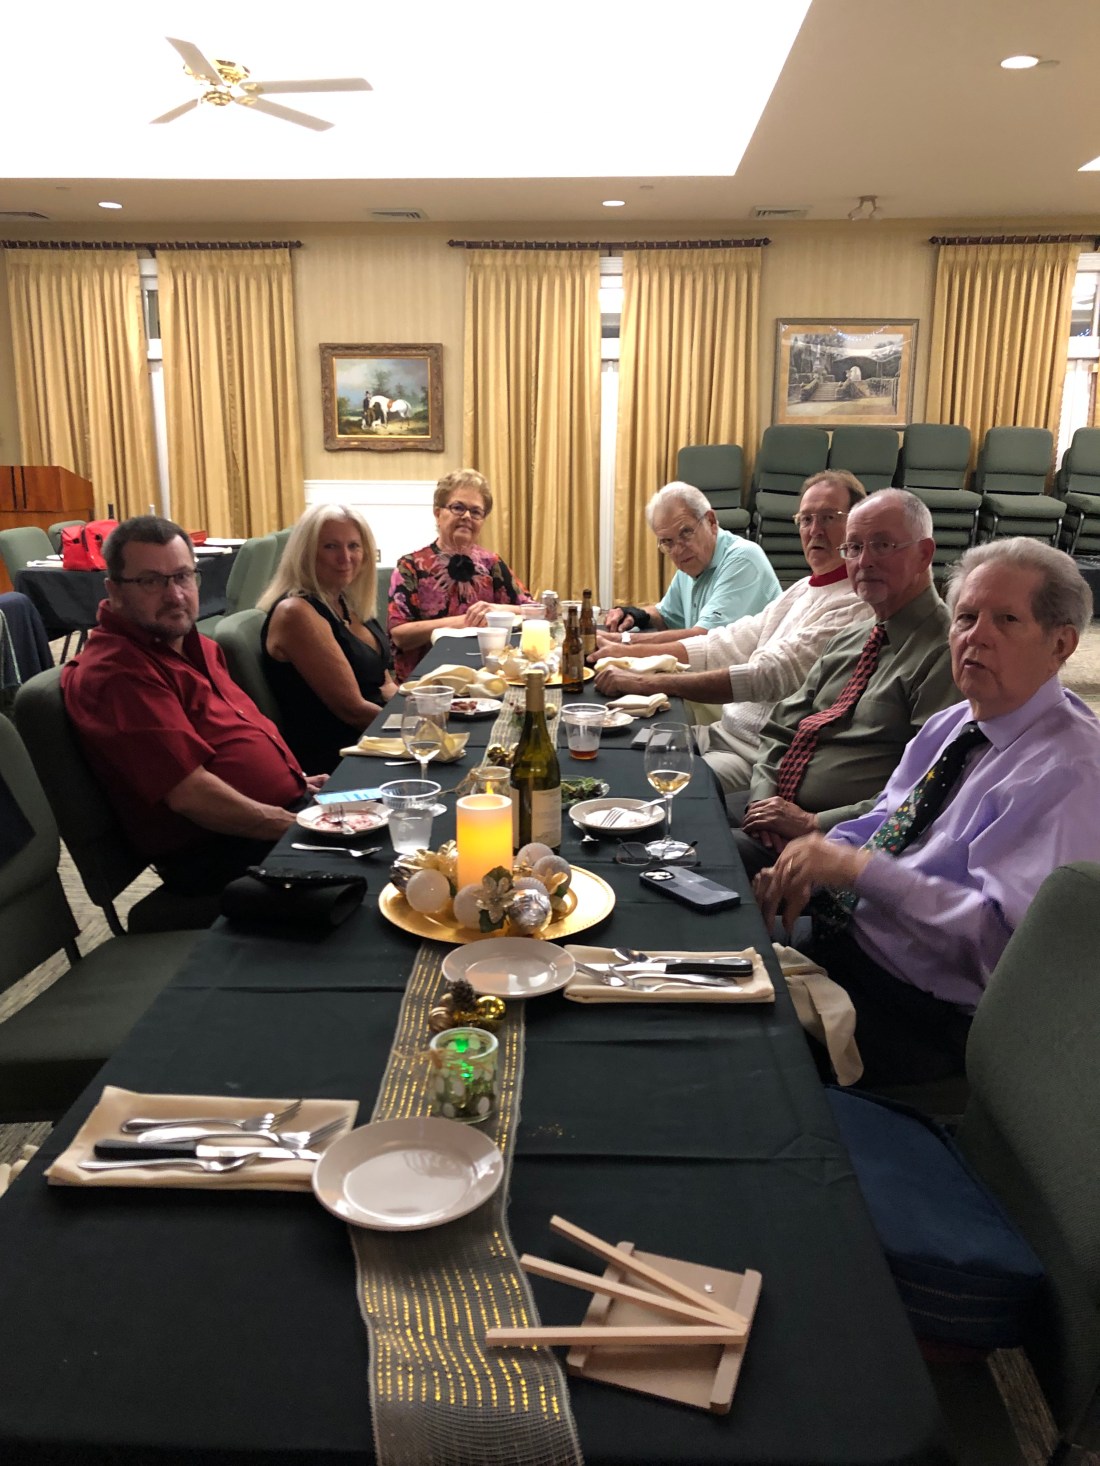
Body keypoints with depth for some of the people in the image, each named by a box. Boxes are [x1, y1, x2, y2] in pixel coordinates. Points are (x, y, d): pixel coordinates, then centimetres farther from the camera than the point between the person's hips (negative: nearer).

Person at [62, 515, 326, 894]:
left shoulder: (192, 645, 13)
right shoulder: (116, 672, -18)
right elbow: (190, 794, -23)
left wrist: (294, 779, 9)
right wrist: (296, 826, -18)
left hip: (288, 810, 10)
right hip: (217, 857, -10)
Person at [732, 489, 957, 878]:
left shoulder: (945, 653, -11)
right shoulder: (846, 643, 17)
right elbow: (779, 729, 16)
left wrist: (813, 824, -18)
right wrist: (764, 798, -4)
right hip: (776, 805, 8)